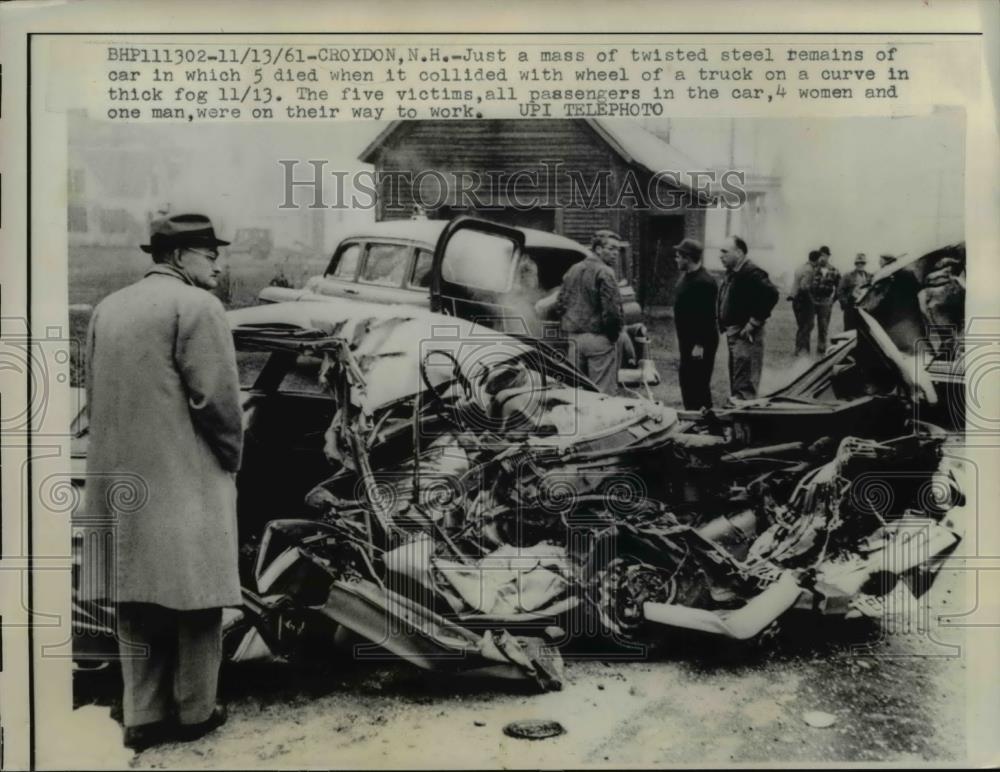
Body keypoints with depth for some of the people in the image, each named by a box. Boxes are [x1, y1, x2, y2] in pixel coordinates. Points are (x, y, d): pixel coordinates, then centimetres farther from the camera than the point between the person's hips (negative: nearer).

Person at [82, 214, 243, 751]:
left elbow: (94, 395, 13)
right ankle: (194, 713, 17)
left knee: (138, 602, 13)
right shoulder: (196, 305, -11)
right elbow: (216, 399, -15)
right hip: (185, 483, -7)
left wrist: (127, 453, 17)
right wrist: (232, 455, 0)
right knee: (194, 599, 6)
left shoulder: (107, 308, 12)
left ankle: (142, 716, 19)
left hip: (120, 480, 7)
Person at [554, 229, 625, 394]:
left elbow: (560, 304, 16)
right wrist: (613, 332, -6)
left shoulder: (573, 270, 13)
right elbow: (611, 308, -19)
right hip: (599, 338, -7)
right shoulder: (604, 272, -12)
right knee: (603, 392, -4)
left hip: (574, 337, 7)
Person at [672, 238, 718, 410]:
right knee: (686, 380, 16)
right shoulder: (686, 277, 9)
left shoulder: (704, 282, -20)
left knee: (698, 383, -3)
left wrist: (700, 345, -23)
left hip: (700, 344, -10)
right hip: (687, 340, 10)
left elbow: (707, 316, -23)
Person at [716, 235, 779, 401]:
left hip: (746, 336, -10)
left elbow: (771, 294, -26)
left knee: (744, 387, -10)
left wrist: (755, 321, -22)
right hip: (732, 333, 10)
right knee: (735, 383, 19)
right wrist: (724, 325, 13)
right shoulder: (731, 273, 13)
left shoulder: (751, 273, -16)